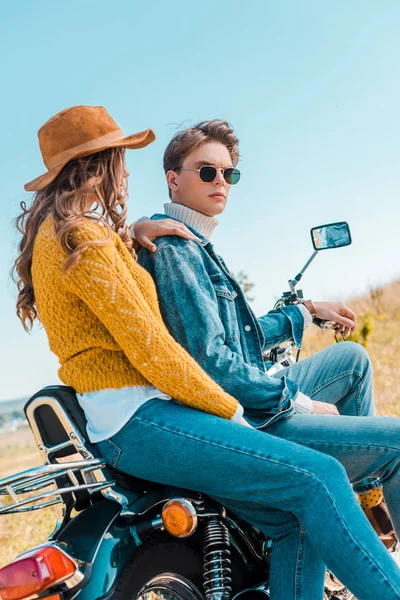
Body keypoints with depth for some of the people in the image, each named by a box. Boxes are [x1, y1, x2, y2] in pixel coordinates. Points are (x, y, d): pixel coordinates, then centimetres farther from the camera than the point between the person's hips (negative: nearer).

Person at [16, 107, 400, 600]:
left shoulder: (52, 233, 18)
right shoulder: (82, 238, -12)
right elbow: (151, 350, -15)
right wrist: (230, 410, -7)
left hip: (123, 424, 10)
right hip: (137, 419, -10)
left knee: (294, 523, 3)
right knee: (317, 477, -17)